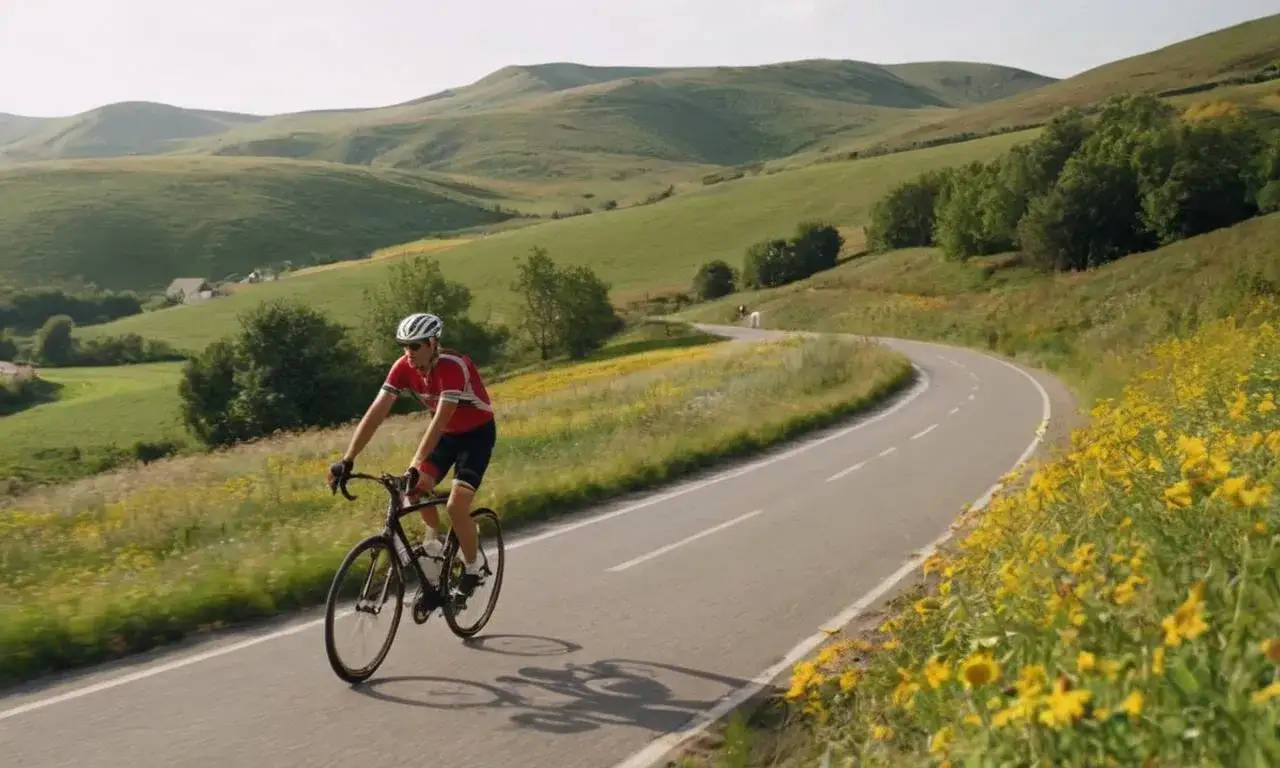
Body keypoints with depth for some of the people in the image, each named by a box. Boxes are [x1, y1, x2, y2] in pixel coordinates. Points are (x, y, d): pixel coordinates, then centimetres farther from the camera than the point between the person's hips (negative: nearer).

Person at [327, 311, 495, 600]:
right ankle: (434, 541, 15)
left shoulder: (454, 367, -33)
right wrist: (347, 460, -27)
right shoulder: (403, 368, -16)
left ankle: (473, 566, 4)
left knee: (456, 505, -19)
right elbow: (376, 413, -20)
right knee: (415, 488, -12)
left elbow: (440, 419, -41)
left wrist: (415, 466, -49)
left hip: (477, 433, -6)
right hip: (446, 432, 6)